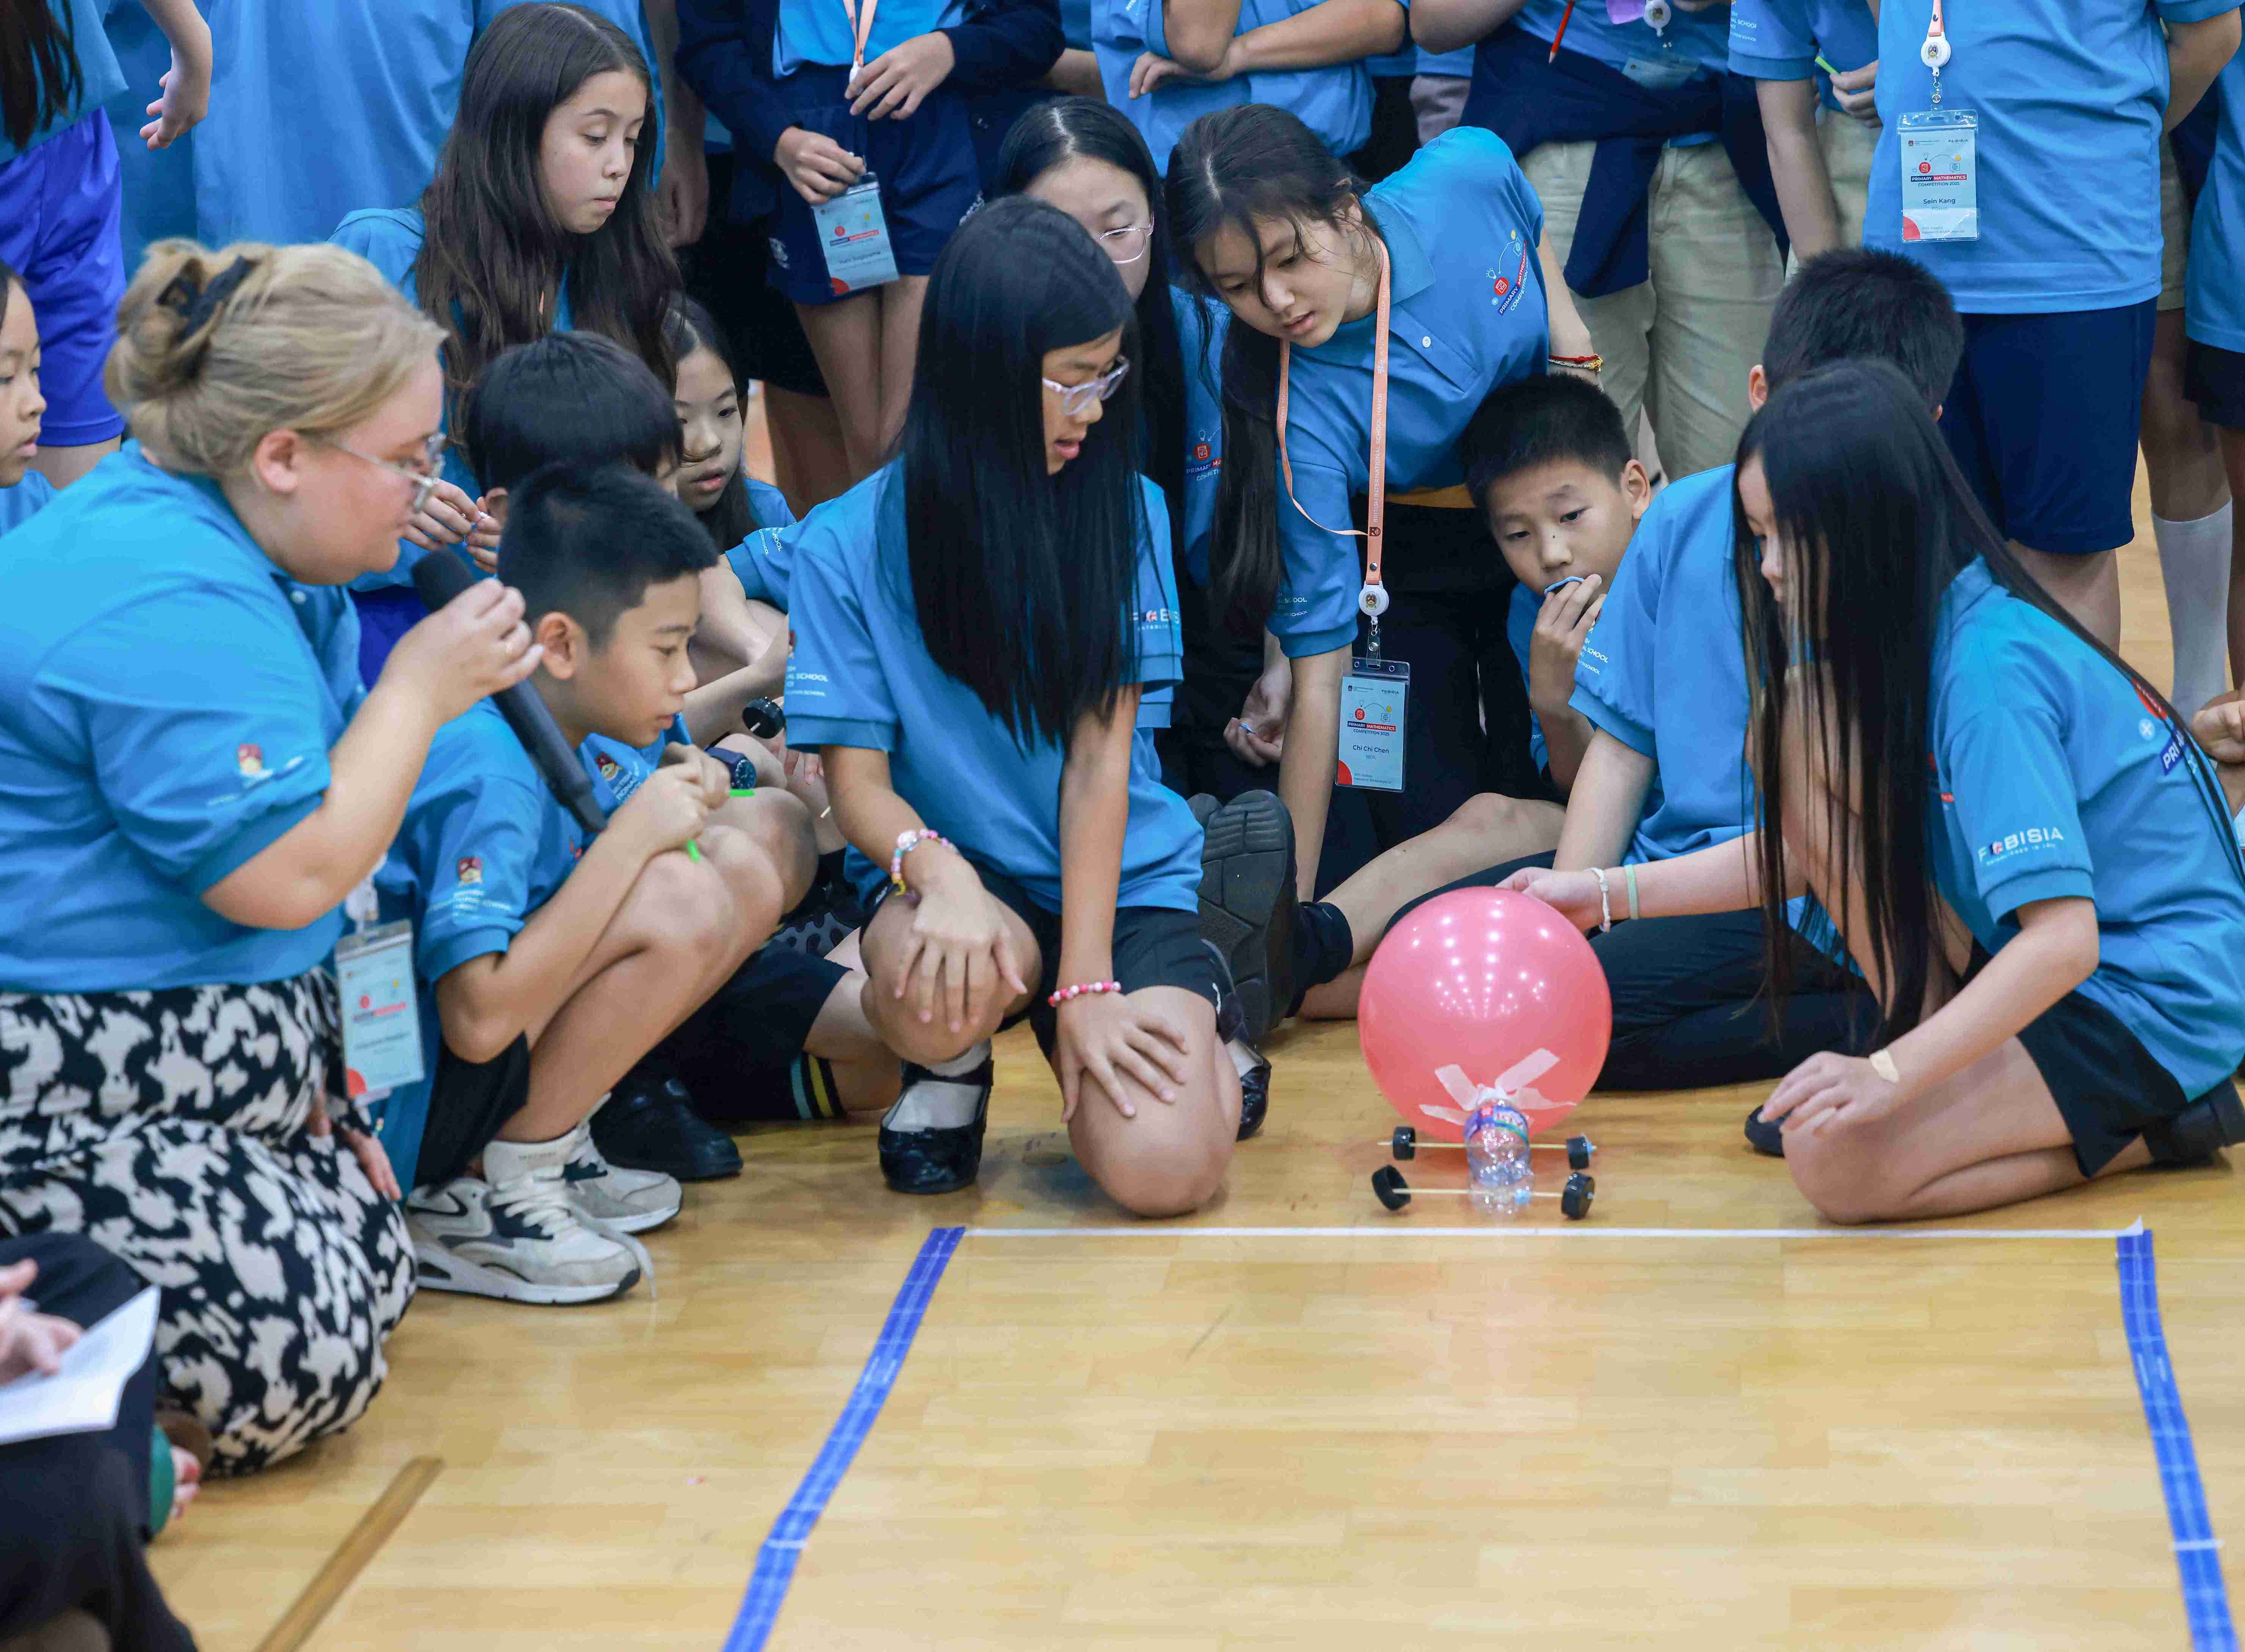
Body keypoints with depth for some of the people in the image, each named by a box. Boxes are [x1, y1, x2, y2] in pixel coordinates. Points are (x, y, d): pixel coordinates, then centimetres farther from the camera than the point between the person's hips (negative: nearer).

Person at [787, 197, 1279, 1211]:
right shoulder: (848, 546, -5)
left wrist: (1087, 983, -14)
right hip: (963, 879, -1)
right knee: (937, 981, -38)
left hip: (1125, 878, 1)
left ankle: (1190, 1018, 14)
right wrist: (935, 867, -30)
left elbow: (1099, 756, -6)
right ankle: (952, 1066, 1)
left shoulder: (1123, 513, -1)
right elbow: (857, 780, -6)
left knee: (1165, 1167, -23)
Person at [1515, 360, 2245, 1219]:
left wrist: (1892, 1074, -36)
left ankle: (2157, 1128, -6)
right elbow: (1811, 851, 14)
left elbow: (2064, 939, -31)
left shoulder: (1990, 675, -25)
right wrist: (1608, 892, 10)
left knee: (1836, 1161, -25)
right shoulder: (1910, 641, 4)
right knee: (1798, 729, -2)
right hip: (2033, 964, 9)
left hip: (2157, 1007, -9)